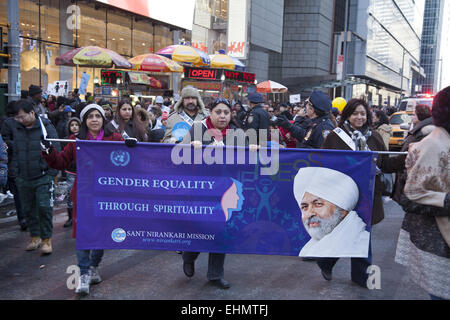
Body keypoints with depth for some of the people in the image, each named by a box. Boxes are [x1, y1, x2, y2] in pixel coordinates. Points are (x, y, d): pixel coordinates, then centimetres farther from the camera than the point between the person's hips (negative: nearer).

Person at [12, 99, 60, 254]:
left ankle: (46, 239, 6)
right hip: (23, 179, 5)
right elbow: (15, 152, 17)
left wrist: (51, 173, -9)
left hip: (43, 177, -5)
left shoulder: (46, 127, -7)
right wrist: (17, 171, 10)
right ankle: (35, 237, 27)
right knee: (28, 209, 12)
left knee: (44, 208, -7)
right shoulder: (16, 129, 7)